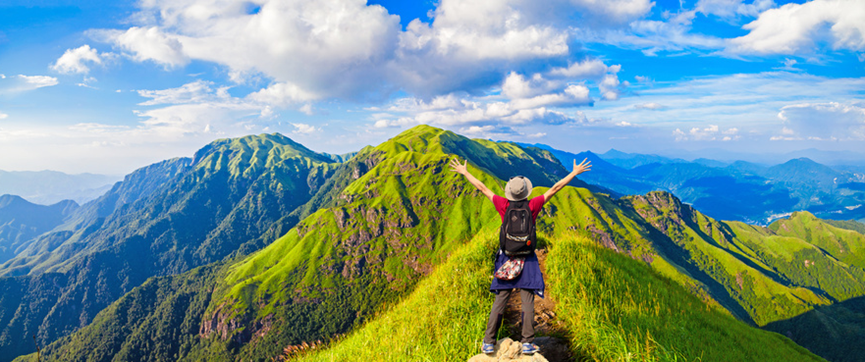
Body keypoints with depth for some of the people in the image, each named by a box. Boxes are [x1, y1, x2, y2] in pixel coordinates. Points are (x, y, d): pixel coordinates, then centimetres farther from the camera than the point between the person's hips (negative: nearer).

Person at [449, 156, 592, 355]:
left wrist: (465, 172, 13)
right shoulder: (532, 206, -7)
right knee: (528, 303, 4)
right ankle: (527, 343, 5)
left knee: (499, 303, 5)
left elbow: (482, 188, 3)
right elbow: (554, 189, -1)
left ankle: (488, 343, 7)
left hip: (506, 259, 1)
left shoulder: (504, 206, -5)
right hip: (527, 260, -1)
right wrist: (575, 172, 7)